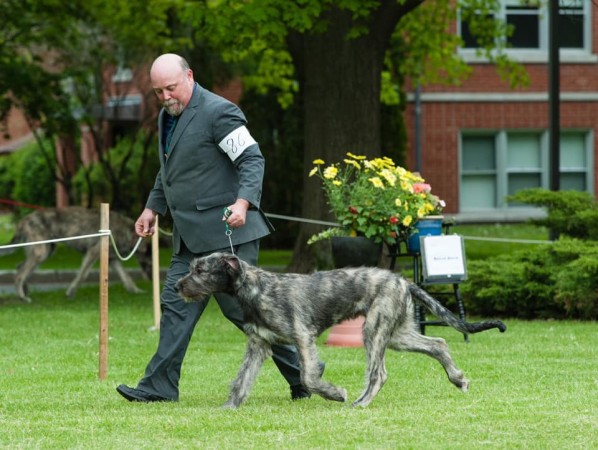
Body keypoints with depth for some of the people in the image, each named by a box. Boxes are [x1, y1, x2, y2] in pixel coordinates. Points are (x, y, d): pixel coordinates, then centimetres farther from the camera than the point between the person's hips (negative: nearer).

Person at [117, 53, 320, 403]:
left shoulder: (218, 112, -13)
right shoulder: (167, 117, 15)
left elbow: (253, 160, -18)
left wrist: (242, 203, -31)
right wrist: (153, 208, 24)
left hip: (226, 231, -9)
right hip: (191, 236, 9)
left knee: (242, 305, -6)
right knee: (177, 305, 2)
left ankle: (302, 370, 5)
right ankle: (160, 387, 2)